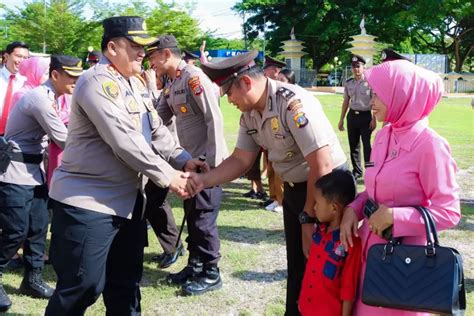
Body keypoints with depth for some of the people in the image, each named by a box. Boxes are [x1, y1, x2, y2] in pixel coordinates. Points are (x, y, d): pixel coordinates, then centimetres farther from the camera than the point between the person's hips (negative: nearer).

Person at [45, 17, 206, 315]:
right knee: (82, 287, -3)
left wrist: (183, 159, -4)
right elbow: (126, 142, -24)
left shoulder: (136, 83, 12)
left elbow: (156, 130, 12)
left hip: (128, 200, 9)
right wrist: (168, 176, -20)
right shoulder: (97, 82, -17)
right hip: (88, 202, -9)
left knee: (126, 282, 17)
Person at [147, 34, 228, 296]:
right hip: (190, 161, 9)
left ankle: (211, 274, 12)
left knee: (203, 218, -1)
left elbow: (214, 119, -20)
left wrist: (212, 163, -21)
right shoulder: (170, 85, 12)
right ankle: (195, 265, 29)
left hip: (207, 161, -9)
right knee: (191, 215, 15)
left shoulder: (194, 77, -16)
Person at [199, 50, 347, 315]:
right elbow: (241, 160, 4)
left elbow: (321, 166, -28)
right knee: (296, 264, 20)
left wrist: (309, 220, -20)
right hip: (294, 189, 8)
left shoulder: (293, 103, -28)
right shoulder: (249, 114, -3)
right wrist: (202, 180, -11)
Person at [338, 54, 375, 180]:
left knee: (367, 145, -4)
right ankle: (356, 171, 22)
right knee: (353, 145, 11)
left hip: (365, 116, -5)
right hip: (352, 116, 5)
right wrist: (341, 119, 13)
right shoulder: (348, 83, 7)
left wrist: (374, 119, -13)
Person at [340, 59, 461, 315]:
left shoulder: (430, 145, -19)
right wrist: (353, 209, -4)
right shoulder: (384, 135, 2)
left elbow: (448, 213, -17)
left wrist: (394, 216, -21)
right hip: (371, 247, 6)